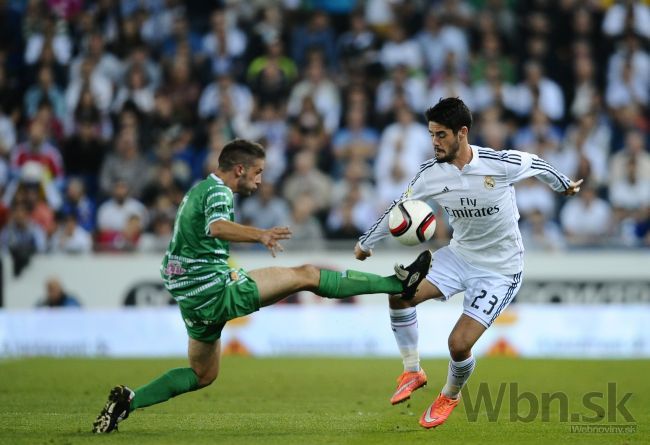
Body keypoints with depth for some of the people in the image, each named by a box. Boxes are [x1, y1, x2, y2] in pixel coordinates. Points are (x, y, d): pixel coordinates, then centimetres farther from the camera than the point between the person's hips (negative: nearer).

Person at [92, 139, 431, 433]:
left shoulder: (197, 191, 18)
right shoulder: (218, 190, -11)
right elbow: (216, 227, -35)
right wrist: (258, 235, -50)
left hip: (192, 298, 9)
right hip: (216, 290, -9)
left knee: (203, 375, 22)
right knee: (306, 276, -9)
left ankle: (129, 400, 8)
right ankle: (397, 283, -11)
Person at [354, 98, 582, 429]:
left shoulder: (502, 164, -22)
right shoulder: (431, 173, -10)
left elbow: (537, 165, 0)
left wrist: (563, 185, 20)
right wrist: (366, 242, 15)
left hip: (501, 270, -4)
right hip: (459, 256, 4)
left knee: (459, 344, -14)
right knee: (400, 294, -19)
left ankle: (451, 395, 20)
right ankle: (412, 371, 1)